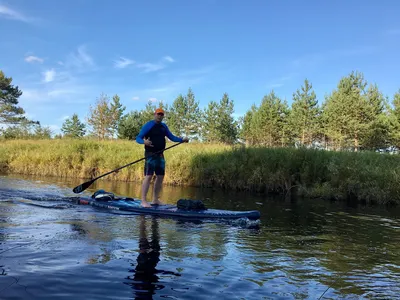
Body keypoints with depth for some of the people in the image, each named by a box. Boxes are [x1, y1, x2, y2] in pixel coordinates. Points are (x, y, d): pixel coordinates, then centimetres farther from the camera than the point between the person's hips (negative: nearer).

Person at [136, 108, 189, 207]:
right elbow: (138, 138, -8)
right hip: (150, 154, -7)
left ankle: (155, 199, 20)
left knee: (160, 177, 9)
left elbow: (172, 137, 17)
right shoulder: (148, 125, -5)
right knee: (148, 176, -12)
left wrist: (182, 139, 1)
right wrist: (144, 141, -30)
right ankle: (143, 201, -9)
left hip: (160, 155, 7)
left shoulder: (164, 126, 15)